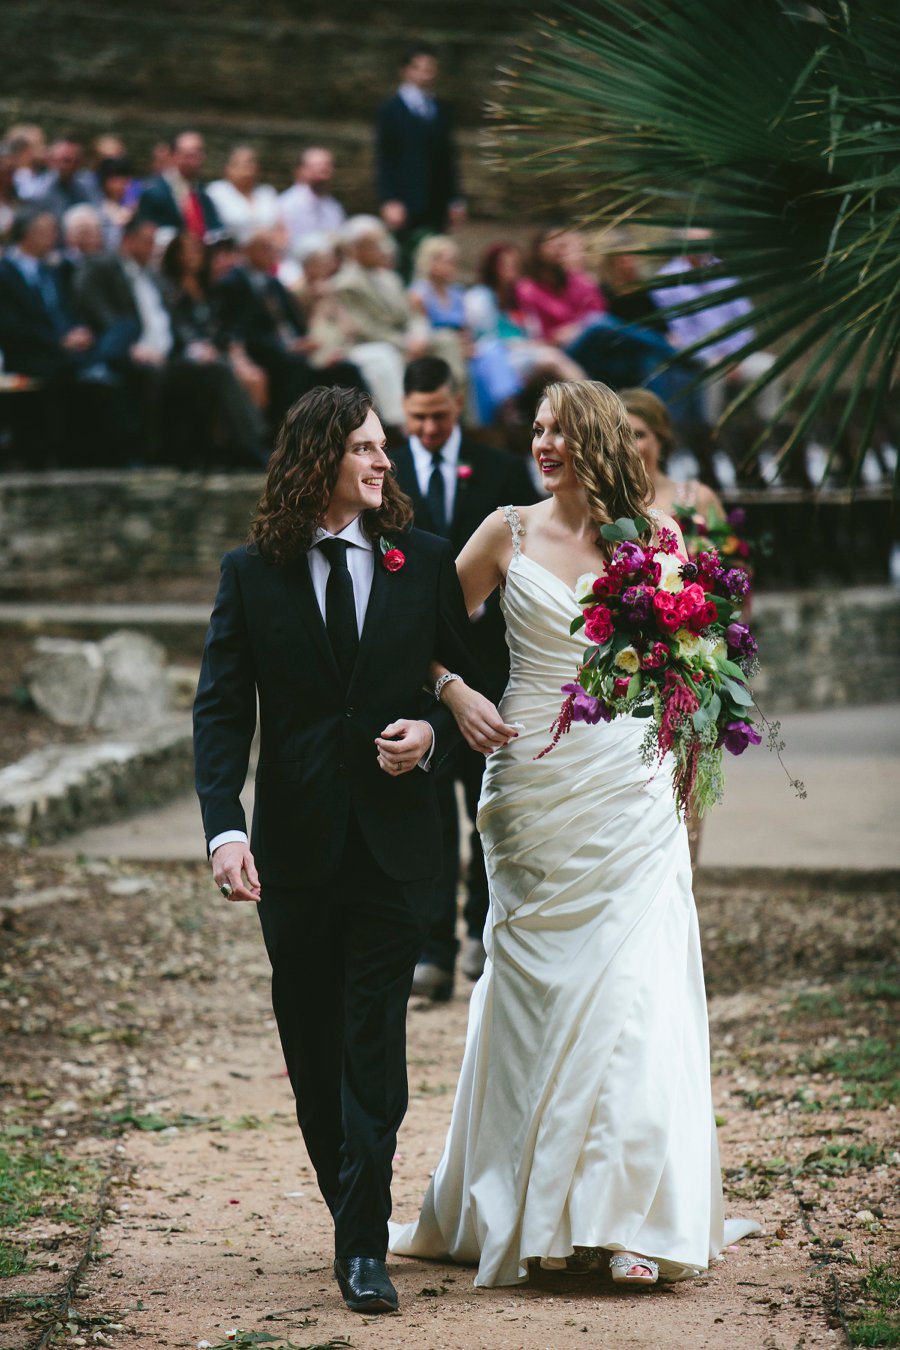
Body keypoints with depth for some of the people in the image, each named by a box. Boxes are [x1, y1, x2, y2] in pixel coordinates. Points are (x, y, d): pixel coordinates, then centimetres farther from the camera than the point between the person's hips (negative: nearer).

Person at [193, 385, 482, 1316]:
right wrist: (225, 829, -17)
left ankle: (364, 1247, -6)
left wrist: (430, 733, -10)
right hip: (294, 845, 1)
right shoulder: (251, 574, 1)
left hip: (392, 838, -1)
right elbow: (221, 710, -4)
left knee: (374, 1044, -7)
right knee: (311, 1046, 10)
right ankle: (353, 1214, 27)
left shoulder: (423, 562, 3)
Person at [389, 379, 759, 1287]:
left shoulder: (652, 532, 5)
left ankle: (630, 1215, -4)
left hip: (628, 787, -1)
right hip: (533, 786, 1)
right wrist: (456, 695, -5)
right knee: (534, 989, 3)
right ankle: (528, 1209, 13)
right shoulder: (509, 532, 5)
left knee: (632, 990, -7)